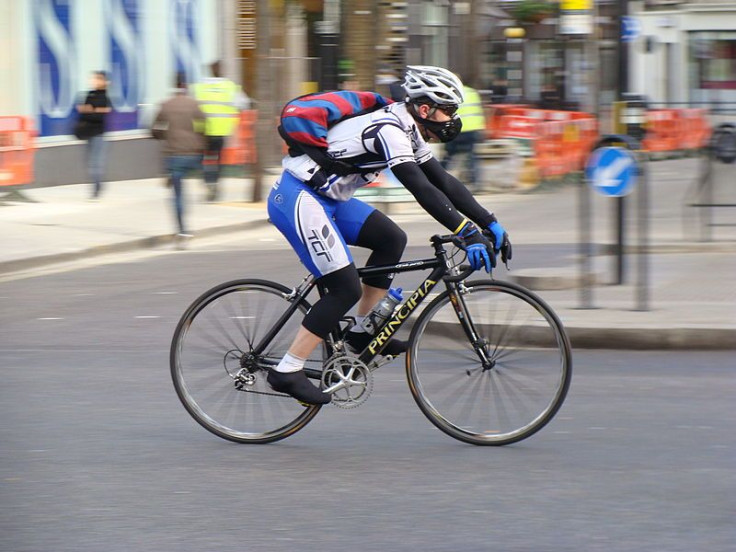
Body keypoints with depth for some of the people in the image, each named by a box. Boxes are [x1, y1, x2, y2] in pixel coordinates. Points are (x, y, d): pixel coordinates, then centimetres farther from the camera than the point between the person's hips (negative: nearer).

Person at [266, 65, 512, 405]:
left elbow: (443, 182, 15)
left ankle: (361, 332, 13)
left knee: (391, 239, 8)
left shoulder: (407, 132, 11)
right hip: (298, 200, -10)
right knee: (346, 289, -11)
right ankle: (287, 372, -8)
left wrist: (490, 224, 10)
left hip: (323, 198, 10)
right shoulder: (389, 129, -19)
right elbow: (423, 190, -28)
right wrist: (469, 234, -31)